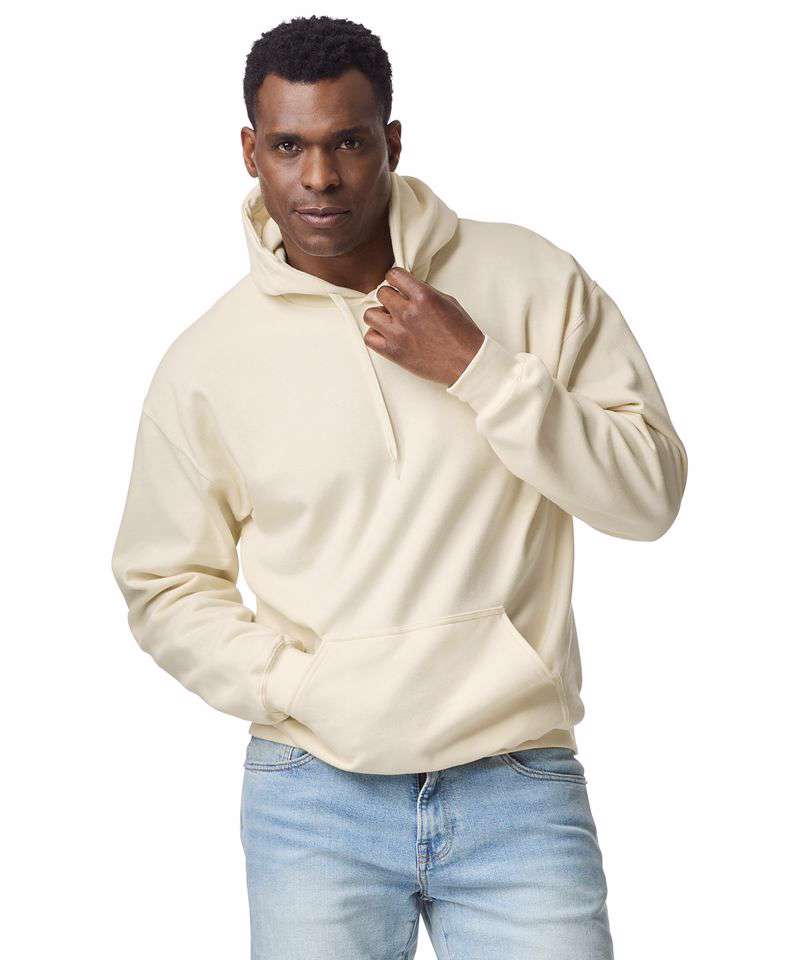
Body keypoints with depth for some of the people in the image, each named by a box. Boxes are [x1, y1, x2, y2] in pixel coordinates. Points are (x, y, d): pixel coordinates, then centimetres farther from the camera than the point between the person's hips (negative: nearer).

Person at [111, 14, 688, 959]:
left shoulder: (529, 280, 0)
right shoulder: (205, 363, 1)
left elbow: (651, 492, -3)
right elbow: (162, 587, 8)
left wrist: (477, 369, -12)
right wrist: (297, 687, -7)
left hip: (518, 786, 0)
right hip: (313, 800, 1)